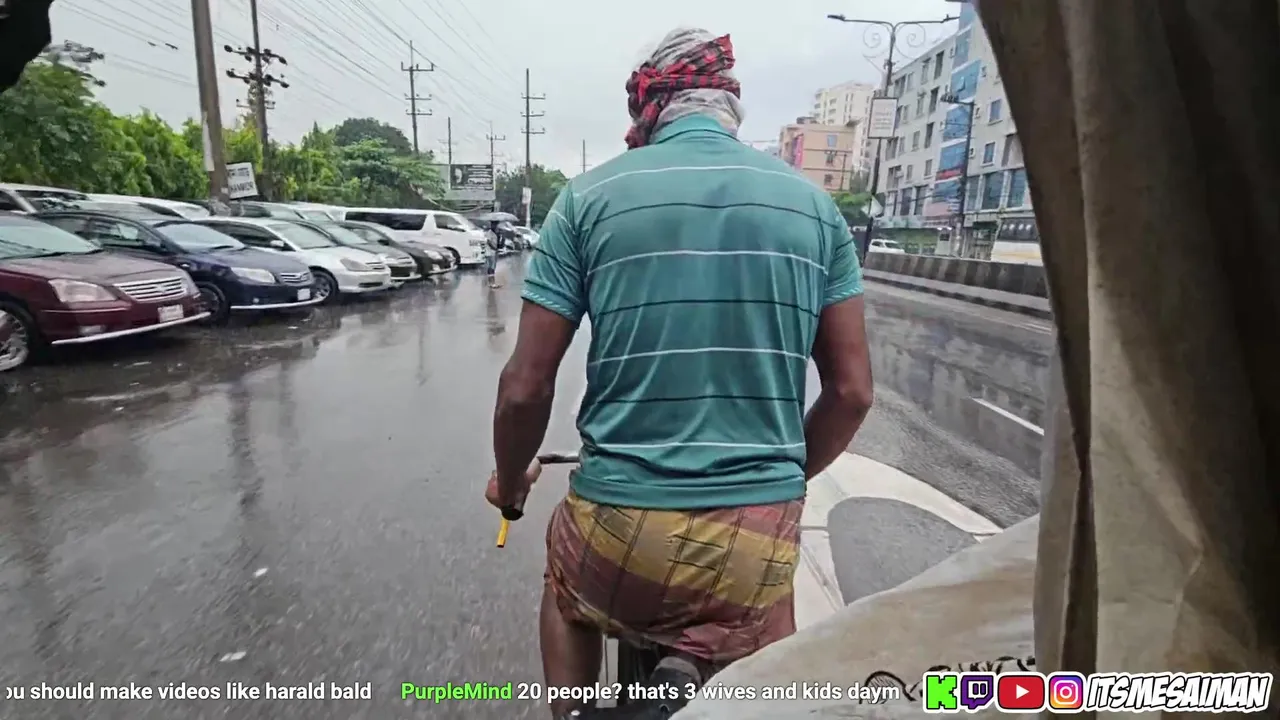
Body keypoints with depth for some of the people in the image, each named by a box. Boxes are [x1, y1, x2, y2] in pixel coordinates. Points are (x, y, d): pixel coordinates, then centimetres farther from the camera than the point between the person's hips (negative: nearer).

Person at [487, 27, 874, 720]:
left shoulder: (591, 196, -3)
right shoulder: (813, 204, 4)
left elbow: (526, 388, -4)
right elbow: (852, 392, 5)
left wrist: (508, 481, 16)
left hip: (620, 529, 0)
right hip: (761, 537, 2)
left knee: (566, 589, 36)